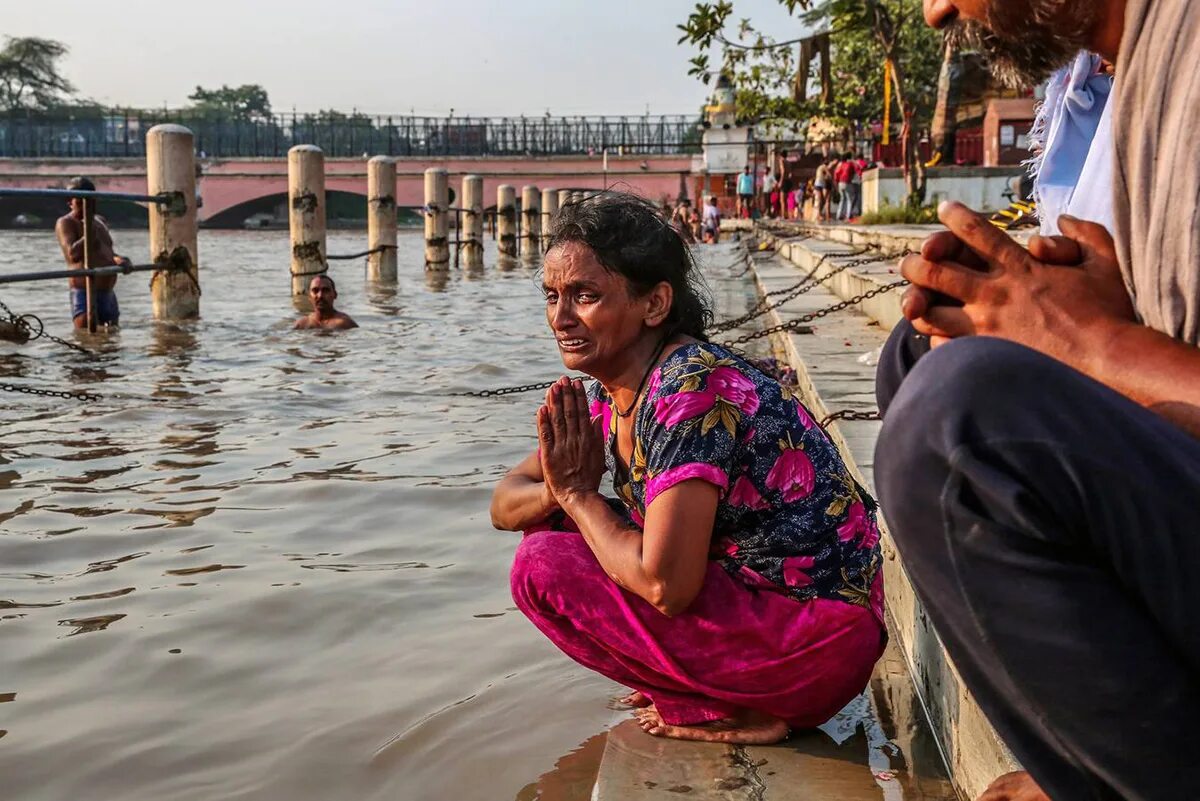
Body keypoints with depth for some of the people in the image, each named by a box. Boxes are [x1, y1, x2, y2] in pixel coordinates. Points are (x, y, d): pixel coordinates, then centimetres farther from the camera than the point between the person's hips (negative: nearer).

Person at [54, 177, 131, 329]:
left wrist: (118, 259, 6)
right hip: (84, 293, -8)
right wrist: (90, 230, -16)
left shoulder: (101, 221, 19)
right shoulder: (66, 223, -4)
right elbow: (72, 254, -19)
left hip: (108, 293, 8)